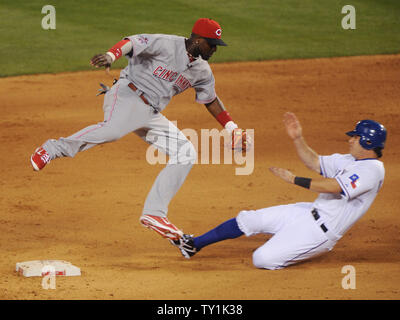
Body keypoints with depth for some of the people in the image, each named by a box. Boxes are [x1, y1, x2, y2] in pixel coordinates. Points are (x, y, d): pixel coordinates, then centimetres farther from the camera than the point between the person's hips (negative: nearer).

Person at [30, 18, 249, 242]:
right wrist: (111, 56, -40)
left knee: (186, 154, -3)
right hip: (128, 96, -8)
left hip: (151, 115, 8)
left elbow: (211, 100, 30)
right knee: (113, 129, -39)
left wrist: (233, 128, 28)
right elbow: (132, 43, -20)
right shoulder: (167, 45, -9)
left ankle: (154, 213, -6)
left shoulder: (202, 71, 15)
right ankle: (54, 149, -27)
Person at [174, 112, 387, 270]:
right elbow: (314, 162, 23)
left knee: (262, 259, -20)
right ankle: (194, 245, 21)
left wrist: (294, 180, -22)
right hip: (310, 212, 9)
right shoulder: (349, 161, 13)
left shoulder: (373, 170, -18)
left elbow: (334, 186, -28)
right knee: (249, 219, 7)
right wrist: (297, 139, 7)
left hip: (320, 232, -9)